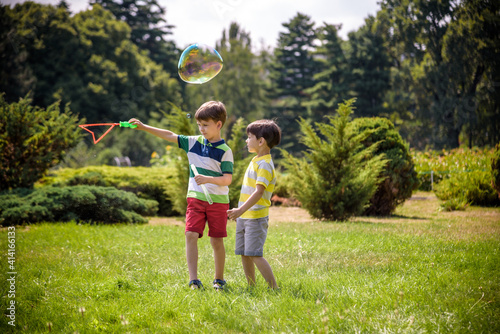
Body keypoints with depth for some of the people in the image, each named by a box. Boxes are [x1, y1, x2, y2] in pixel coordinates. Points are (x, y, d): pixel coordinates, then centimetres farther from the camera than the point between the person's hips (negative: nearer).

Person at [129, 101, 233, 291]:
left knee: (217, 241, 4)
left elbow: (228, 179, -13)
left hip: (218, 200, -3)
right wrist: (143, 127, 2)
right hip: (195, 198, 3)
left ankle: (219, 279, 21)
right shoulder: (193, 142, 5)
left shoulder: (225, 151, -8)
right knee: (191, 235, -12)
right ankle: (193, 280, -12)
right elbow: (170, 136, 6)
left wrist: (209, 179, -30)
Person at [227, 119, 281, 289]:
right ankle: (251, 287, 20)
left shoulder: (264, 164, -15)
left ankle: (274, 288, -10)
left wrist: (241, 210, -34)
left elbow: (259, 192, -25)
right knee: (244, 254, 11)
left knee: (254, 254, -14)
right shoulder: (255, 160, 15)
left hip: (256, 217, -9)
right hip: (244, 217, 9)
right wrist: (240, 212, 24)